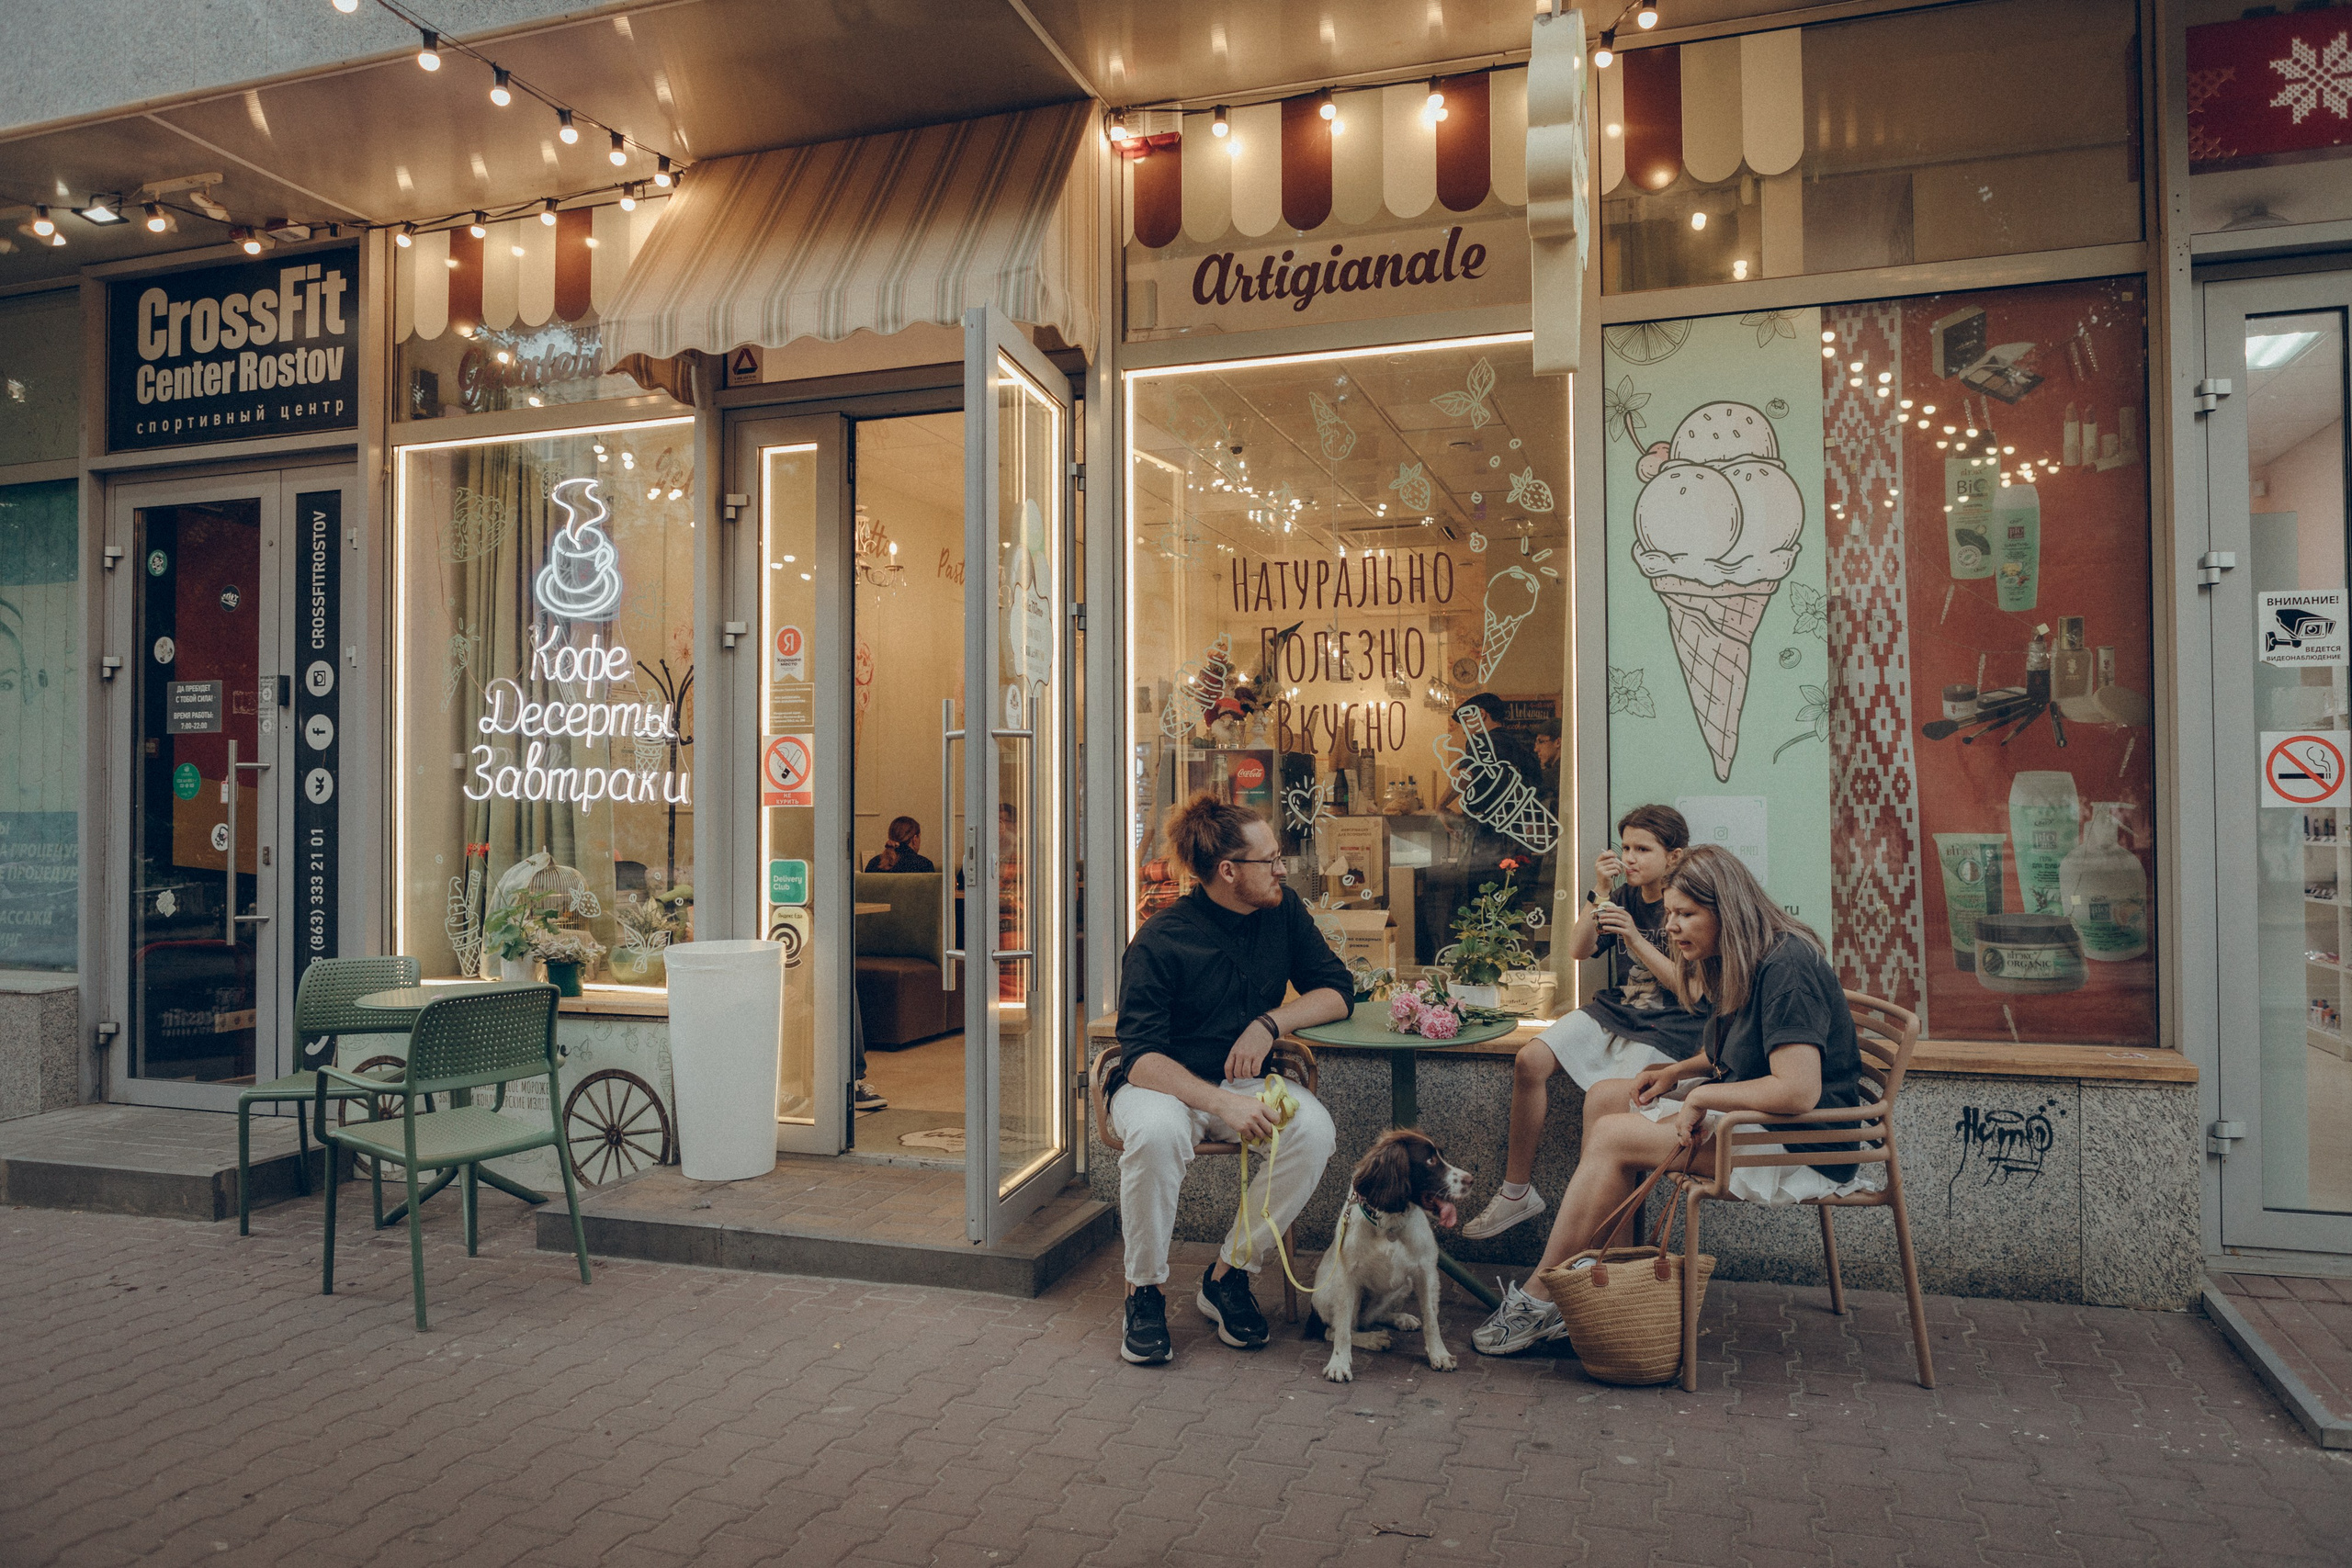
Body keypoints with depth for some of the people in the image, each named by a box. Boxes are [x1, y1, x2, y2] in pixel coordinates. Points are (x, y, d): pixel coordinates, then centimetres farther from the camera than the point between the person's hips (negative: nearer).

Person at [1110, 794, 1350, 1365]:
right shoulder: (1159, 943, -17)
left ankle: (1228, 1275, -9)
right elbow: (1141, 1057, -22)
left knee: (1312, 1126, -27)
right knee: (1158, 1130, -39)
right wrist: (1221, 1104, -37)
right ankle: (1143, 1291, -14)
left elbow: (1338, 989, 2)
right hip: (1165, 1083, -4)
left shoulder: (1282, 911, -1)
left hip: (1244, 1082, 4)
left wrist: (1270, 1023, -16)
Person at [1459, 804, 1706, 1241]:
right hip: (1615, 1010, 7)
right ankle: (1516, 1191, 1)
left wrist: (1635, 939, -21)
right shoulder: (1624, 896, 10)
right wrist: (1600, 894, -7)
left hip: (1670, 1027, -7)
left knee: (1602, 1099, -30)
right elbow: (1578, 950, 4)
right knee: (1531, 1060, -11)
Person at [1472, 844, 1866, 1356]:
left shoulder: (1786, 966, -22)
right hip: (1752, 1117, 11)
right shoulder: (1741, 963, 10)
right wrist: (1678, 1072, 7)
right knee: (1608, 1095, 6)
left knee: (1612, 1137, -18)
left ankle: (1540, 1298, -11)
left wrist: (1703, 1096, -20)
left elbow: (1798, 1090, -31)